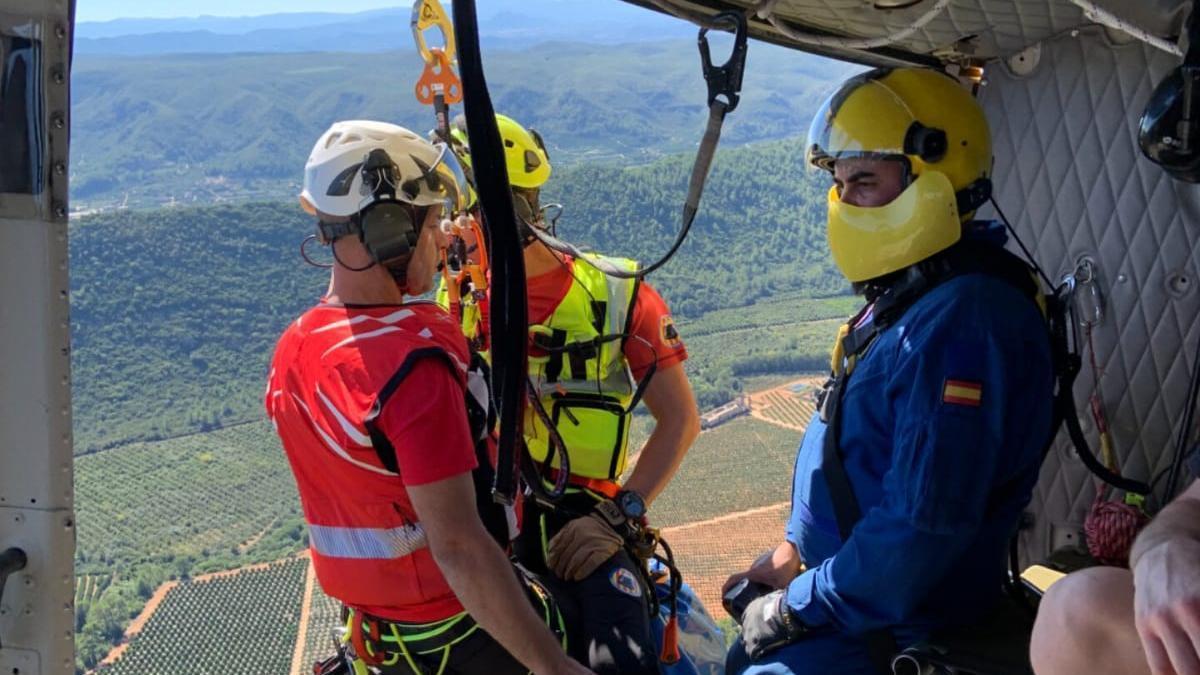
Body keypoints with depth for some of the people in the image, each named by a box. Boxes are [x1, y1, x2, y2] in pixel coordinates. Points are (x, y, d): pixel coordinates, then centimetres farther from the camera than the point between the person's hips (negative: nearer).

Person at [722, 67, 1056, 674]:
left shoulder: (962, 321, -26)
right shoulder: (909, 293, 8)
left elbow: (924, 527, -29)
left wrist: (796, 607, -18)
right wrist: (793, 546, 11)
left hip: (892, 625, -9)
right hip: (845, 581, 9)